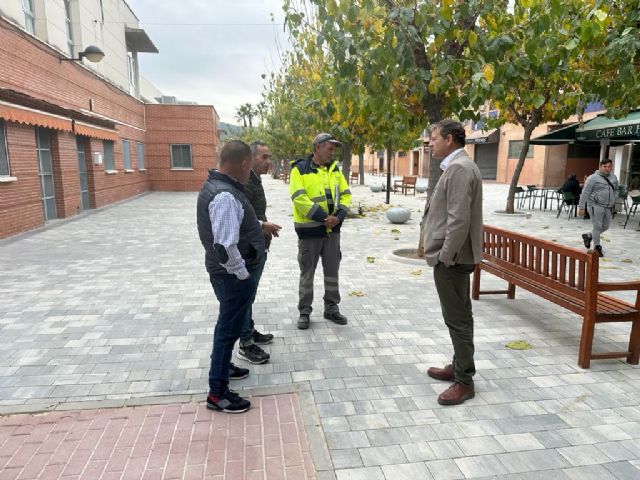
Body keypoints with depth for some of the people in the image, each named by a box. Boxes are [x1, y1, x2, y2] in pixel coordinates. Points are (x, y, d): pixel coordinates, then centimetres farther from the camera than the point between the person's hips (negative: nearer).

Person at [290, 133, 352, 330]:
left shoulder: (335, 169, 9)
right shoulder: (300, 169, -8)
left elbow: (345, 194, 8)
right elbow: (299, 198, -18)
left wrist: (339, 216, -10)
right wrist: (323, 218, -21)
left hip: (332, 229, 5)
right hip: (309, 229, -5)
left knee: (332, 271, 12)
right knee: (307, 272, 6)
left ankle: (331, 308, 26)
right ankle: (304, 312, 18)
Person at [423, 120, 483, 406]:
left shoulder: (459, 168, -17)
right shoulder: (457, 167, 15)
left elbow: (459, 220, -25)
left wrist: (445, 257, -19)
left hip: (452, 258, -10)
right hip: (451, 256, 10)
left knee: (458, 319, -1)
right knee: (457, 316, 18)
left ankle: (464, 381, 11)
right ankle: (458, 367, 32)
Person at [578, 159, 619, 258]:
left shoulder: (613, 177, 12)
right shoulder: (593, 178, -7)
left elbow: (616, 190, 27)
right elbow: (585, 193, -9)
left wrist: (613, 200, 11)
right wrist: (582, 207, -13)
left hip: (607, 207, 7)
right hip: (596, 206, -7)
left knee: (605, 226, 11)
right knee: (597, 226, -5)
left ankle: (588, 236, 32)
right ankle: (597, 248, 5)